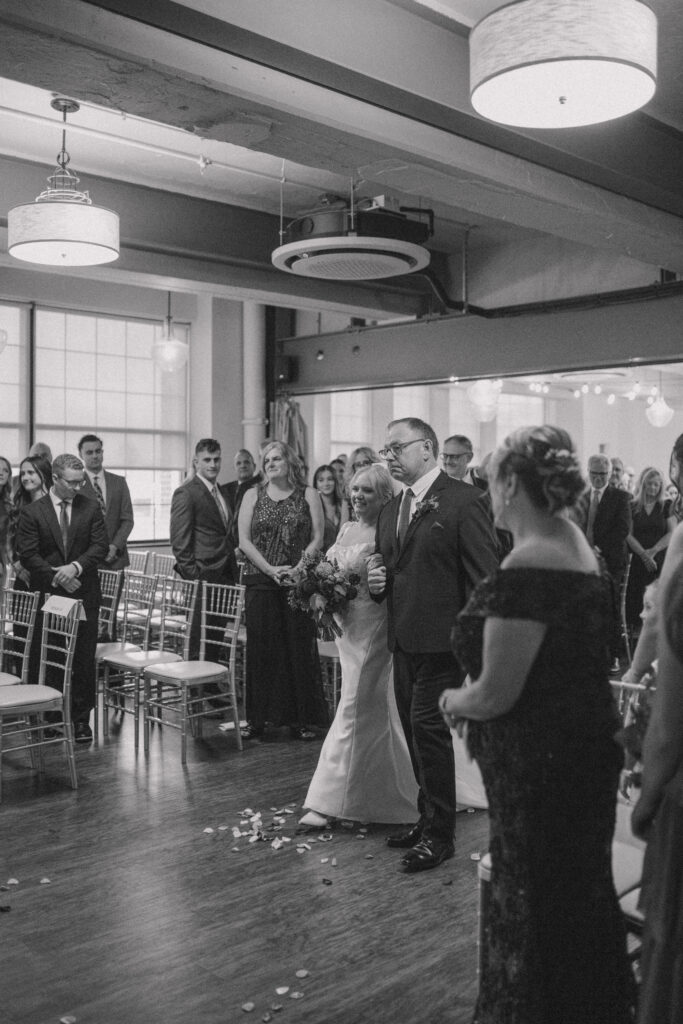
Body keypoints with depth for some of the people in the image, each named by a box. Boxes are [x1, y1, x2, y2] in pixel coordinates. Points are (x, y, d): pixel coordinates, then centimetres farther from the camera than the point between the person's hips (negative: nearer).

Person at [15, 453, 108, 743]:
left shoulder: (91, 508, 4)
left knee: (84, 660, 3)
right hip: (47, 595, -1)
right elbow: (27, 555, -5)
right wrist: (56, 577, -15)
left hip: (84, 593, 1)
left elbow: (100, 546, -1)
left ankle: (81, 719, 12)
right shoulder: (31, 512, -2)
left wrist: (76, 567, -16)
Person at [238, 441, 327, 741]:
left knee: (298, 647, 0)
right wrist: (270, 569, -10)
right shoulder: (253, 495, 9)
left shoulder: (308, 495, 7)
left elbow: (317, 538, 1)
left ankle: (298, 718, 8)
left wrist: (298, 568, -13)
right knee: (260, 648, 0)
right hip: (260, 581, 1)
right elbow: (244, 541, 3)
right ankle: (257, 718, 8)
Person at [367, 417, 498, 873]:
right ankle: (429, 817, 30)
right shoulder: (391, 509, 15)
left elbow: (484, 574, -12)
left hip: (441, 640, -8)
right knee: (416, 730, 15)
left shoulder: (462, 500, -9)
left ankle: (440, 834, 8)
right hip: (404, 640, 8)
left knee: (428, 728, -6)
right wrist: (377, 580, 3)